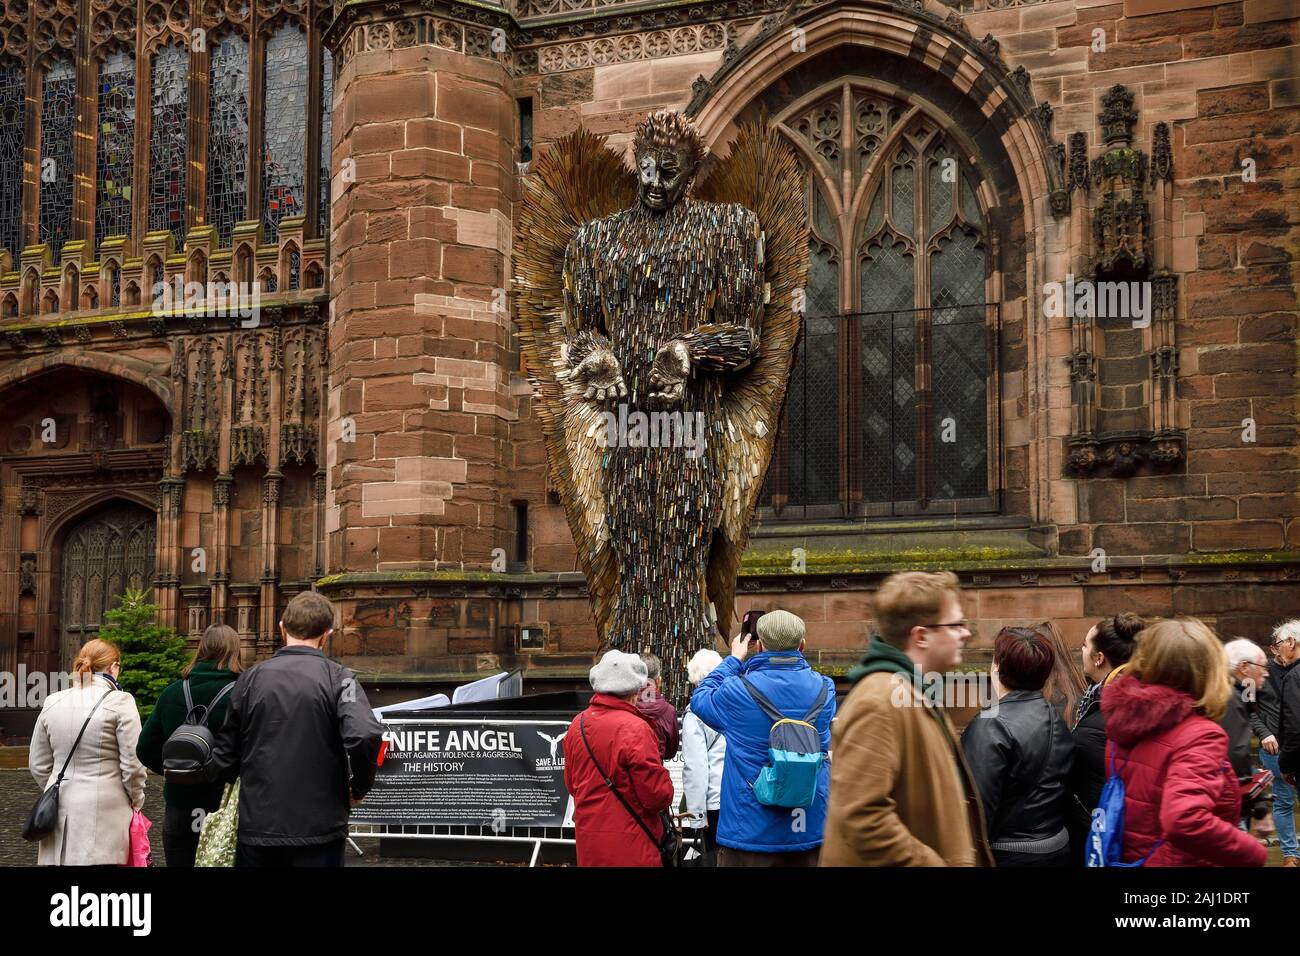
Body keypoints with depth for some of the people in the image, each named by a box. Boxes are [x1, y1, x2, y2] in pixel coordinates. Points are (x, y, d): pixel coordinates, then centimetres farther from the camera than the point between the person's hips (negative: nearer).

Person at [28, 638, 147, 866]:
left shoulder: (52, 703, 8)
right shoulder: (119, 702, -8)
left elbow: (38, 765, 15)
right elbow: (132, 764, -8)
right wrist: (136, 801, 8)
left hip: (60, 812, 5)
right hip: (104, 814, -5)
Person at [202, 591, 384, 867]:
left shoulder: (251, 678, 3)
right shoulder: (337, 678, -6)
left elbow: (226, 751, 4)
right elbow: (365, 736, -22)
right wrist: (359, 787, -6)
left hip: (257, 822, 3)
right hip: (318, 826, -2)